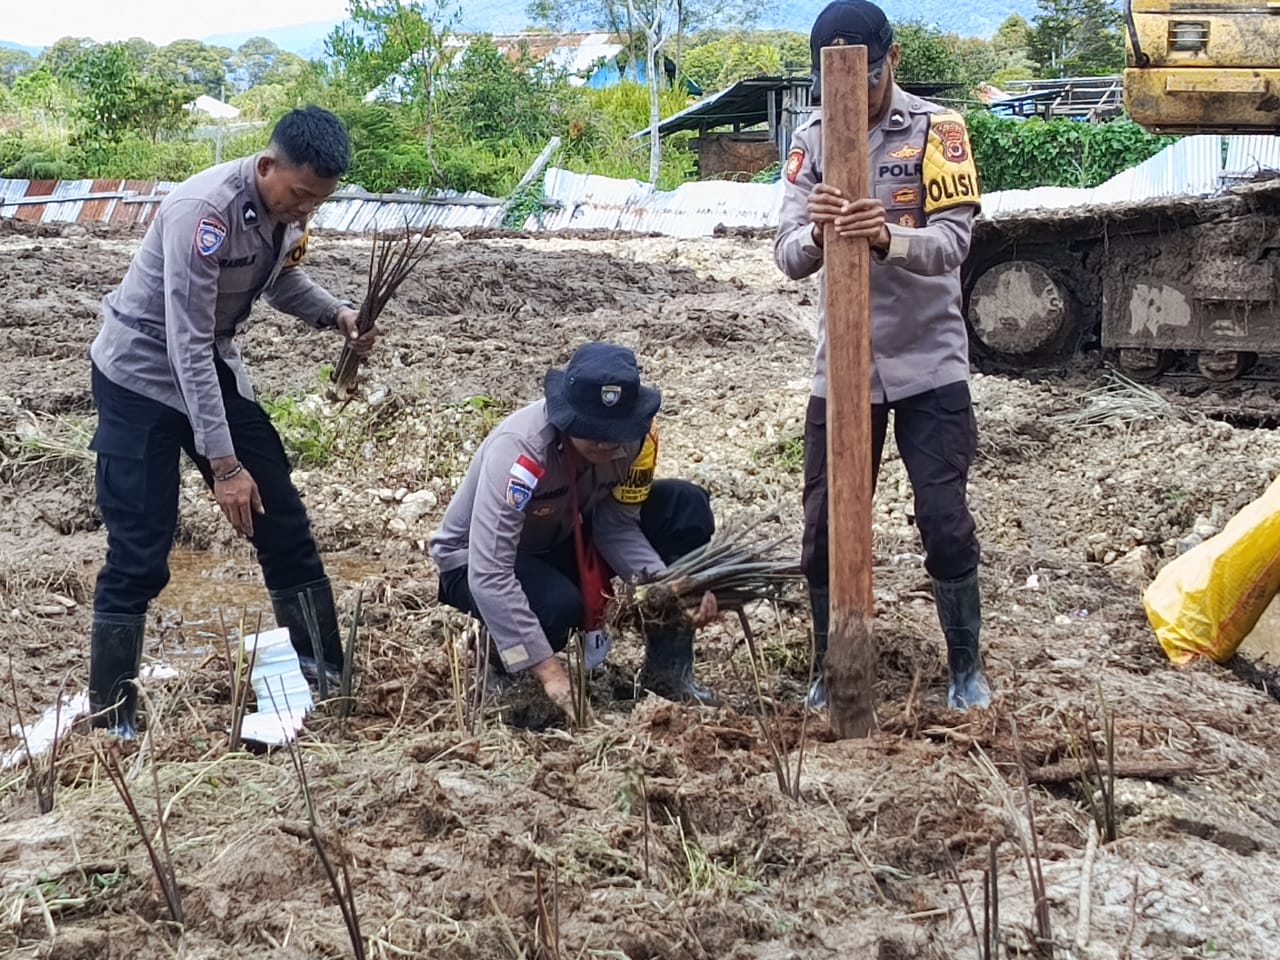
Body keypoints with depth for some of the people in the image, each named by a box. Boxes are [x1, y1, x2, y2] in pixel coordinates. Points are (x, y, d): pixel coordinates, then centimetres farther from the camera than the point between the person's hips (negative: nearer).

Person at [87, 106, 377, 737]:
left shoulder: (289, 206, -8)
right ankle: (111, 718, 5)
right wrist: (224, 463, -32)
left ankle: (325, 674, 20)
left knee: (281, 515, 7)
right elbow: (186, 346, -31)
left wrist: (338, 316, -9)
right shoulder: (204, 211, -32)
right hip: (141, 375, -7)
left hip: (211, 368, 8)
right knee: (140, 550, -8)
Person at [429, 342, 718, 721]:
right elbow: (489, 577, -40)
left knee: (686, 507, -14)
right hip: (477, 560, -5)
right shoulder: (519, 450, -37)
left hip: (561, 540, 6)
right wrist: (549, 670, -44)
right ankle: (500, 663, -2)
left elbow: (617, 526, -12)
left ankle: (667, 669, -5)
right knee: (557, 606, -38)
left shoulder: (635, 436, -22)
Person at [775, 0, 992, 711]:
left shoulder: (936, 129, -6)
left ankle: (967, 667, 20)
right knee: (826, 527, 7)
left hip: (929, 365, -2)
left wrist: (886, 236, -37)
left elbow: (954, 240, -17)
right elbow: (788, 258, -7)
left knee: (946, 521, 1)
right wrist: (815, 232, -31)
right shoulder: (812, 140, 1)